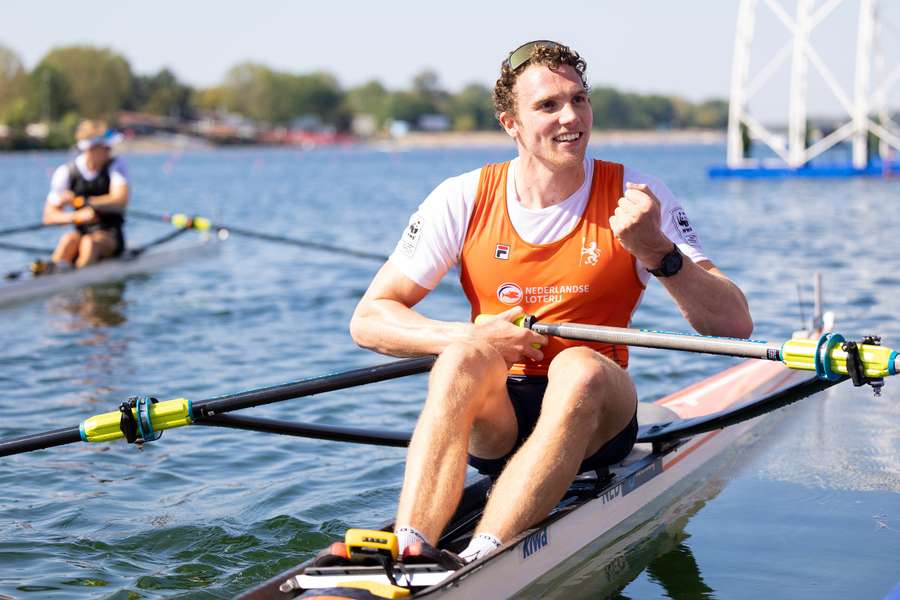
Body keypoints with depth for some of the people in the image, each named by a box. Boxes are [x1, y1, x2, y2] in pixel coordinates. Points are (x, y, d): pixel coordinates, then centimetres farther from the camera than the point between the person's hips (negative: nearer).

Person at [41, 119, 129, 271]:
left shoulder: (115, 166, -3)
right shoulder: (66, 173, -1)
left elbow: (120, 201, -18)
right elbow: (49, 216, -3)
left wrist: (80, 201, -21)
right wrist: (76, 216, -24)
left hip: (111, 237, -1)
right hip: (82, 233, 1)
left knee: (89, 242, -32)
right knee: (69, 239, -31)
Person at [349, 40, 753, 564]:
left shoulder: (635, 198, -3)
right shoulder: (464, 200, -1)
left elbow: (735, 325, -10)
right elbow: (369, 320, 0)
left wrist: (657, 251, -25)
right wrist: (467, 337, -16)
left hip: (593, 421, 0)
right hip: (491, 424, 1)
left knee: (579, 368, -33)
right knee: (465, 358, -31)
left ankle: (476, 567, -47)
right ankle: (406, 557, -48)